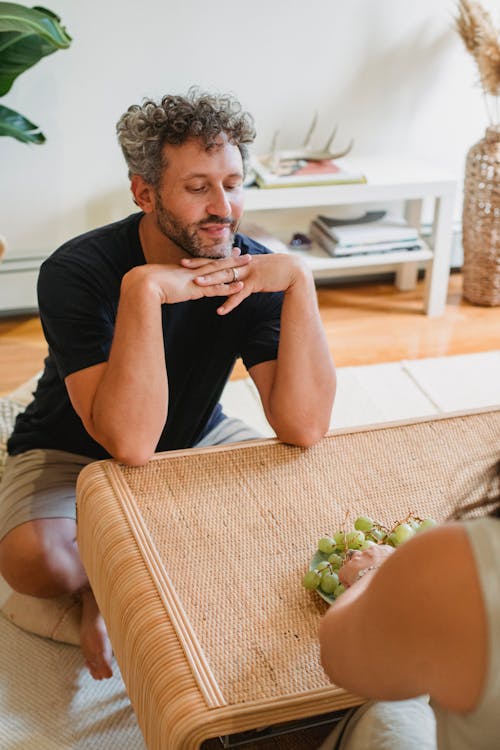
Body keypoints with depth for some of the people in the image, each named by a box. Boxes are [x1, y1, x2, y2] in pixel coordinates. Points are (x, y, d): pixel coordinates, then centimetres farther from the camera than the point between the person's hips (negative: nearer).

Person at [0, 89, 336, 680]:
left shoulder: (252, 271, -18)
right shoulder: (77, 272, -29)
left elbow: (304, 428, -29)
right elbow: (131, 443, -39)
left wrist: (299, 281, -36)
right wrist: (144, 290, -45)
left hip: (196, 439, 5)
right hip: (74, 453, -4)